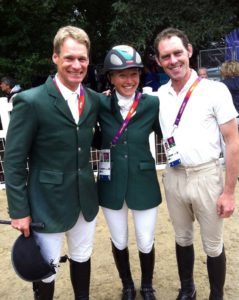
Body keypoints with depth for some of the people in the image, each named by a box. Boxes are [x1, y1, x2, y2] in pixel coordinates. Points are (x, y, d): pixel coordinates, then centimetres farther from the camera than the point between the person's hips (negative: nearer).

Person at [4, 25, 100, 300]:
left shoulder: (94, 99, 2)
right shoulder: (30, 101, -15)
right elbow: (14, 161, -13)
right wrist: (19, 210, -12)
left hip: (85, 198, 5)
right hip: (47, 202, -5)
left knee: (82, 257, 23)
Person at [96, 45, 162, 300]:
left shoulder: (152, 104, -8)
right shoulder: (101, 105, -7)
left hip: (143, 184, 0)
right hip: (111, 186, 1)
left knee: (146, 244, 13)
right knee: (119, 242, 18)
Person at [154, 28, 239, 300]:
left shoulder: (214, 90, -10)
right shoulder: (160, 95, 1)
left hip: (206, 177, -3)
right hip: (173, 178, 4)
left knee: (212, 245, 12)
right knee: (183, 239, 20)